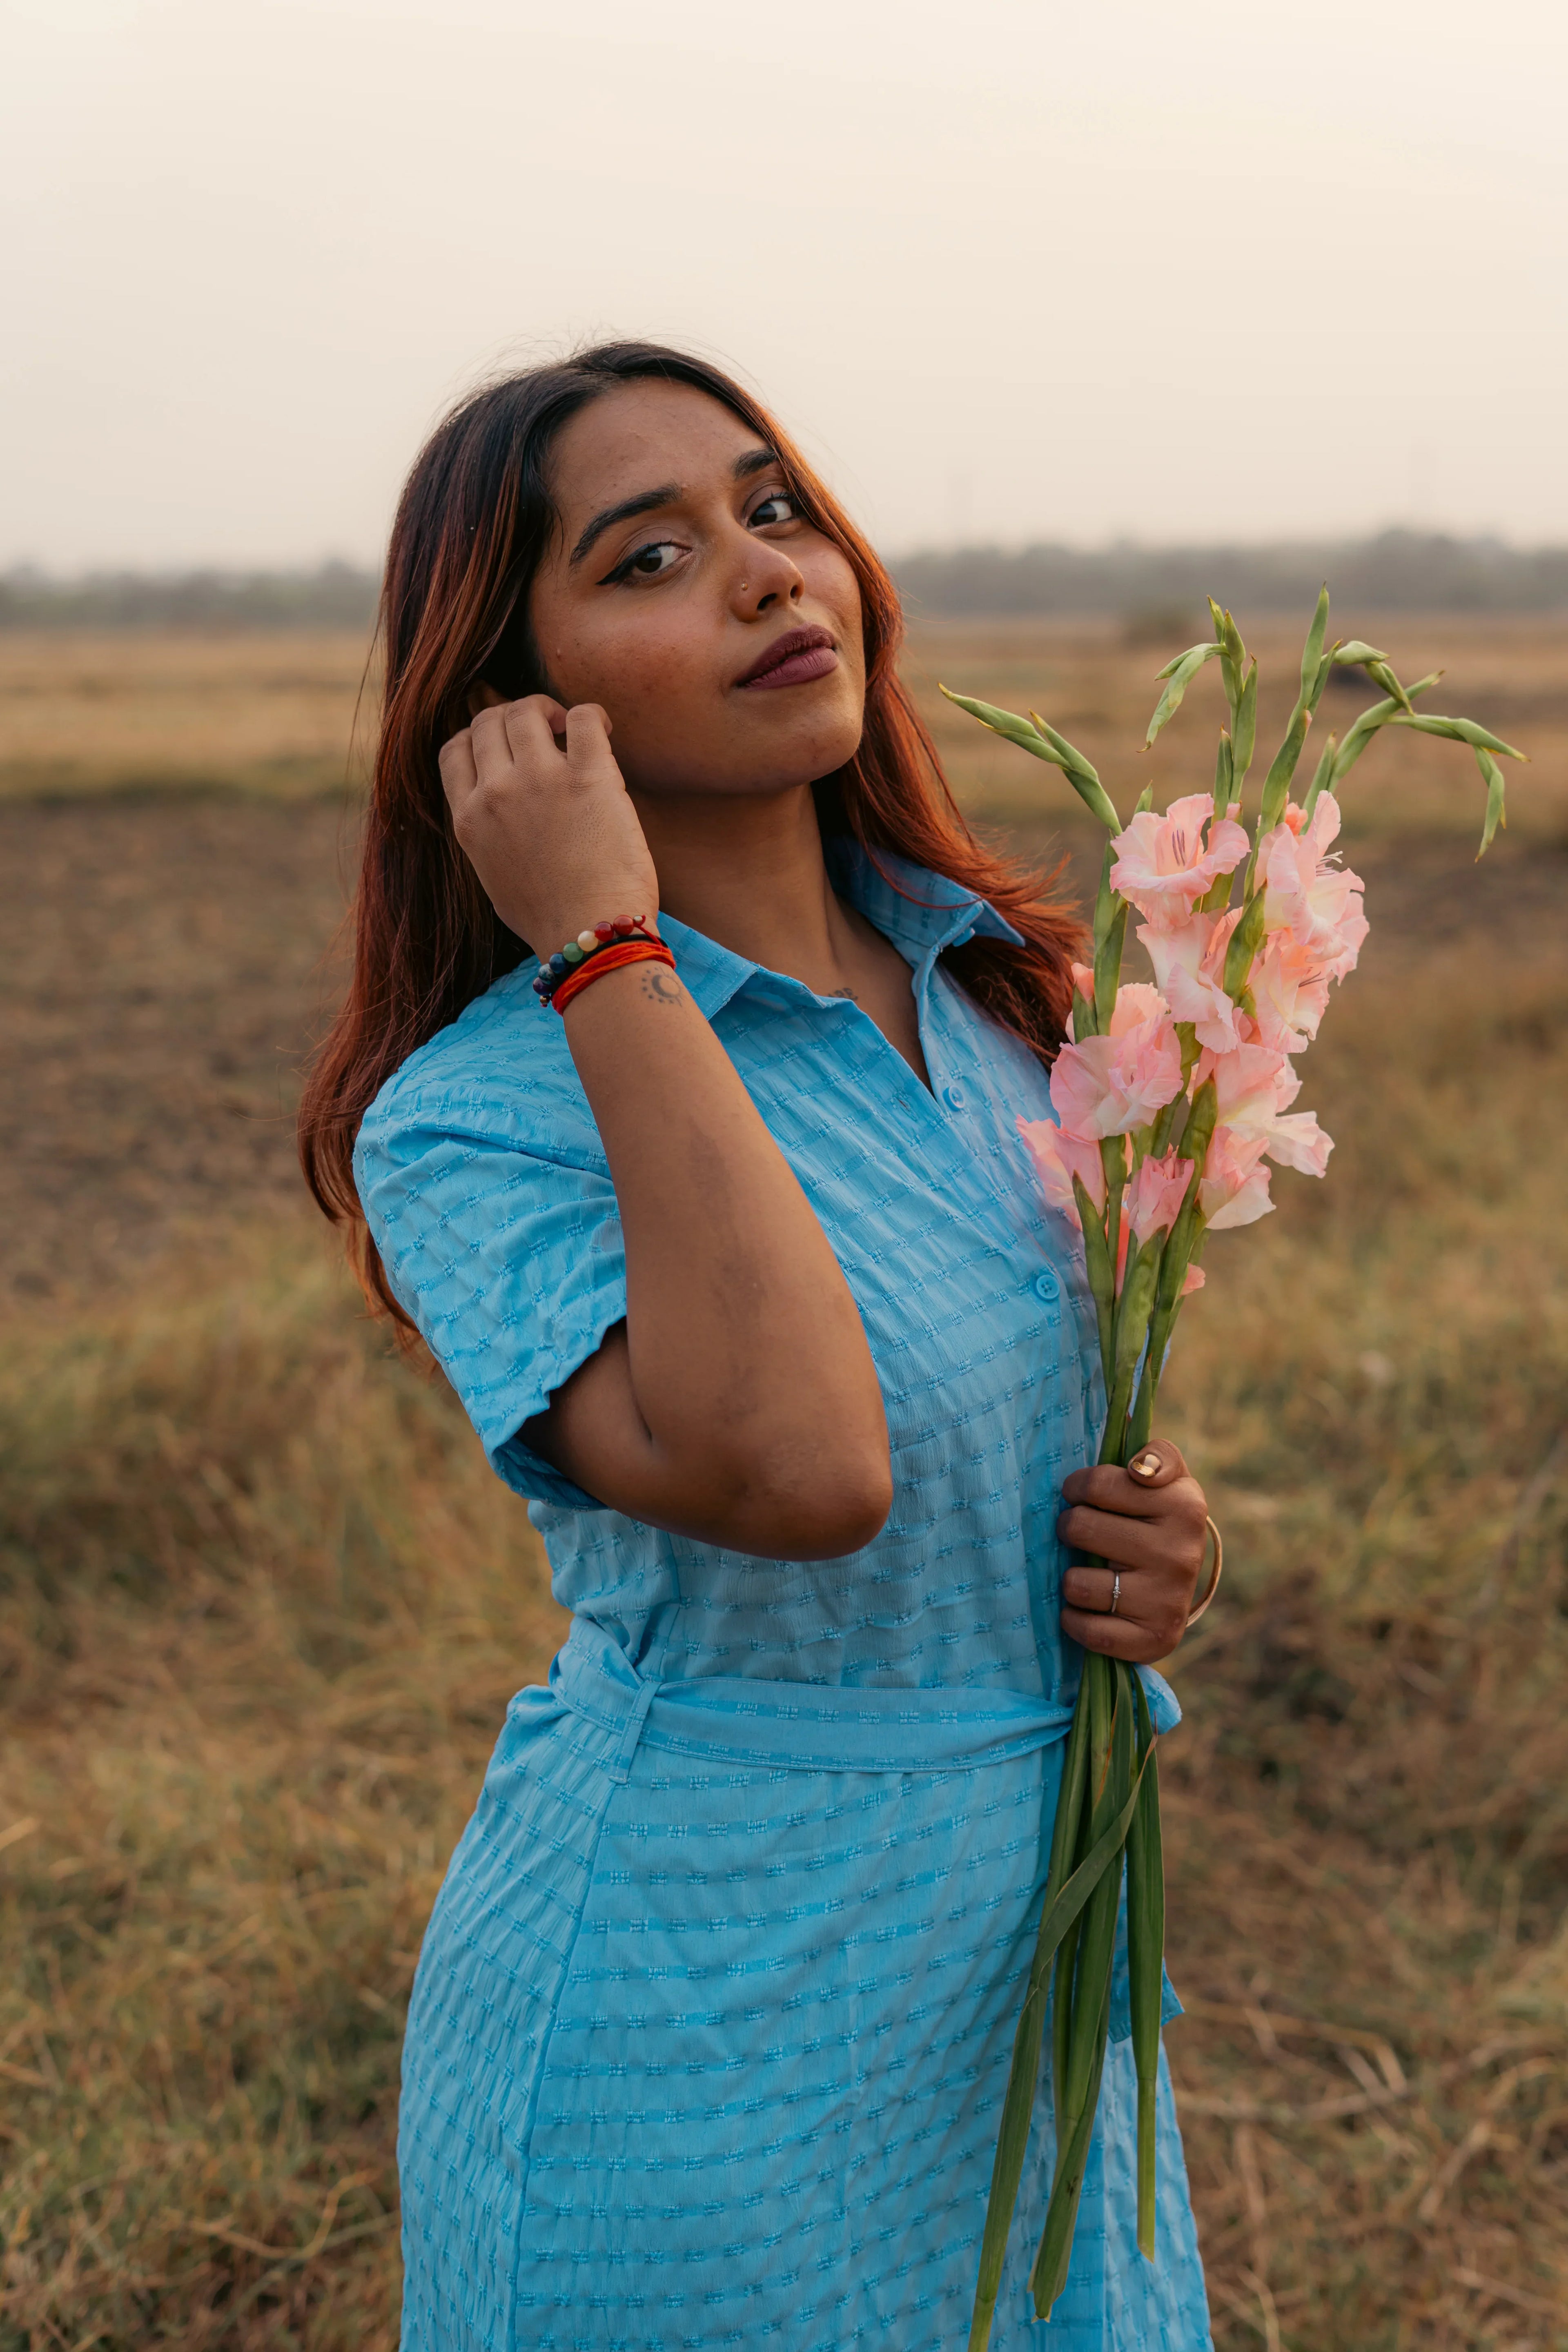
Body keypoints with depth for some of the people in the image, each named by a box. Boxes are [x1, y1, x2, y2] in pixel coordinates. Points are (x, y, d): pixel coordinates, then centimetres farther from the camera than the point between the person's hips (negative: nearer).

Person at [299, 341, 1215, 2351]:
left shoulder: (984, 975, 0)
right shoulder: (472, 1113, -20)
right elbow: (793, 1470, -37)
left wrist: (1147, 1537, -6)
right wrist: (606, 946, -30)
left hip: (1031, 1959, 6)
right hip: (706, 2009, -6)